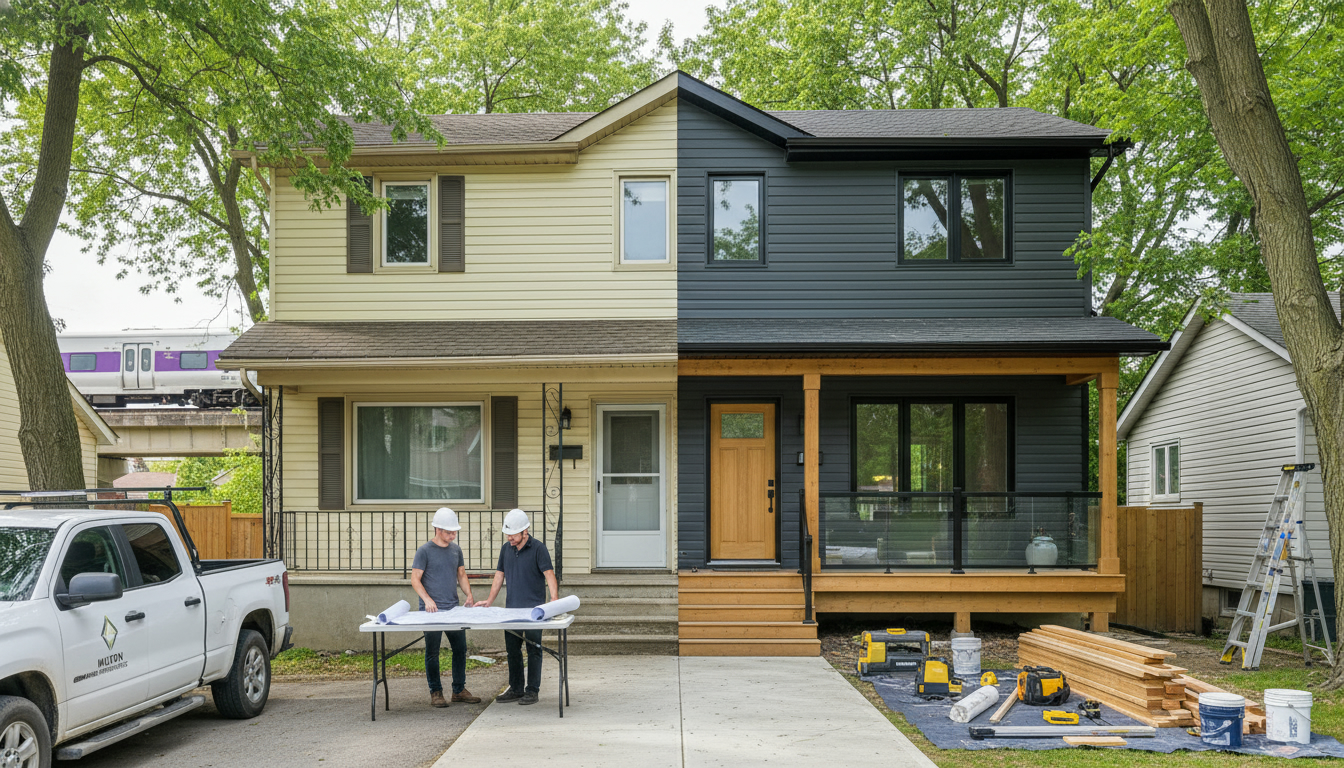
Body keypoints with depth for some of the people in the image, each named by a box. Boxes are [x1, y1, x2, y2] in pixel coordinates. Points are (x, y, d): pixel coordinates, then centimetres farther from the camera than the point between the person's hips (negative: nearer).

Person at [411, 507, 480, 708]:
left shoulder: (455, 549, 11)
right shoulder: (425, 550, -6)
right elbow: (415, 579, -7)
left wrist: (468, 594, 3)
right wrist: (427, 599, -20)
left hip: (453, 608, 6)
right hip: (431, 610, -5)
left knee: (460, 648, 7)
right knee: (432, 652, 1)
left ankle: (459, 690, 17)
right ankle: (435, 692, 10)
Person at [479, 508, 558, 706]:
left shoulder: (538, 548, -7)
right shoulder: (506, 549, 11)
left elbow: (549, 574, -13)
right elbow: (499, 576, 17)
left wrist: (554, 598, -26)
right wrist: (489, 600, 12)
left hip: (533, 608, -6)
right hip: (511, 608, 6)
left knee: (533, 650, -1)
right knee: (512, 650, 10)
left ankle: (532, 691, 5)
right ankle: (516, 689, 20)